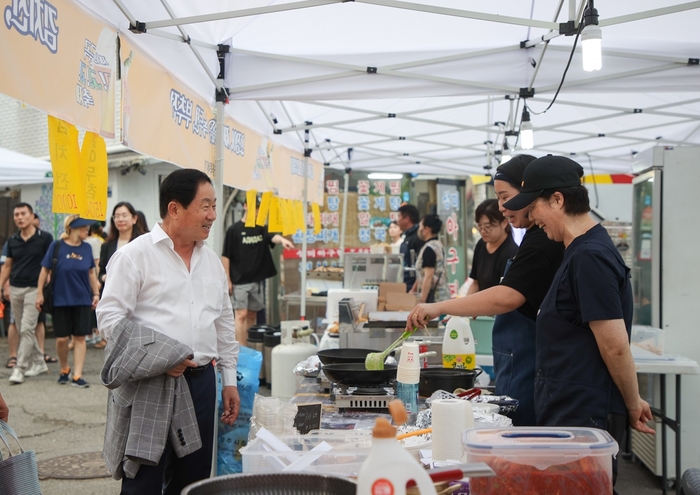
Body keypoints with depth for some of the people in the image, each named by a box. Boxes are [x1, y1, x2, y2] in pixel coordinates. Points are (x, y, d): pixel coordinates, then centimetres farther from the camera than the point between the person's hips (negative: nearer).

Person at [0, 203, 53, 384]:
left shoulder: (45, 238, -6)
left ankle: (20, 368, -6)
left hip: (34, 288, -5)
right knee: (24, 330, 11)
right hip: (15, 288, 5)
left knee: (27, 329, -10)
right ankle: (39, 363, 23)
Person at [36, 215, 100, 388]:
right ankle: (64, 369, 27)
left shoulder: (87, 248, 3)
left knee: (80, 337, 1)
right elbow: (45, 270, -2)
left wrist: (96, 293, 8)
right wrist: (40, 293, -2)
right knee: (62, 338, 2)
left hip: (82, 300, 2)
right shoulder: (57, 246, -6)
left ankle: (77, 376, 6)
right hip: (61, 300, -2)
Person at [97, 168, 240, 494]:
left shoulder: (212, 260, 14)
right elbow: (110, 317, -11)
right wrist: (157, 357, -18)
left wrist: (229, 379, 18)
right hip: (150, 385, -6)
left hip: (201, 381, 6)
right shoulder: (136, 255, -6)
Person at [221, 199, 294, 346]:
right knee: (241, 315, -9)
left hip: (257, 280, 5)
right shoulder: (234, 229, -4)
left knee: (252, 316, 11)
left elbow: (272, 236, -13)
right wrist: (227, 280, -8)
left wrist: (282, 240, -37)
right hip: (239, 281, -5)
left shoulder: (261, 229, 8)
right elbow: (225, 256, -4)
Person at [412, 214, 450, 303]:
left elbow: (428, 276, -19)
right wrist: (413, 290, 24)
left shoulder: (429, 248, -14)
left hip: (434, 297, -9)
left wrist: (422, 300, -20)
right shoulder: (438, 245, 16)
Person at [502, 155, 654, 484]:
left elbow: (616, 346, -19)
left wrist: (633, 406, -7)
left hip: (585, 419, -9)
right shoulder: (581, 250, 13)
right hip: (568, 412, 9)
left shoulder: (590, 257, -19)